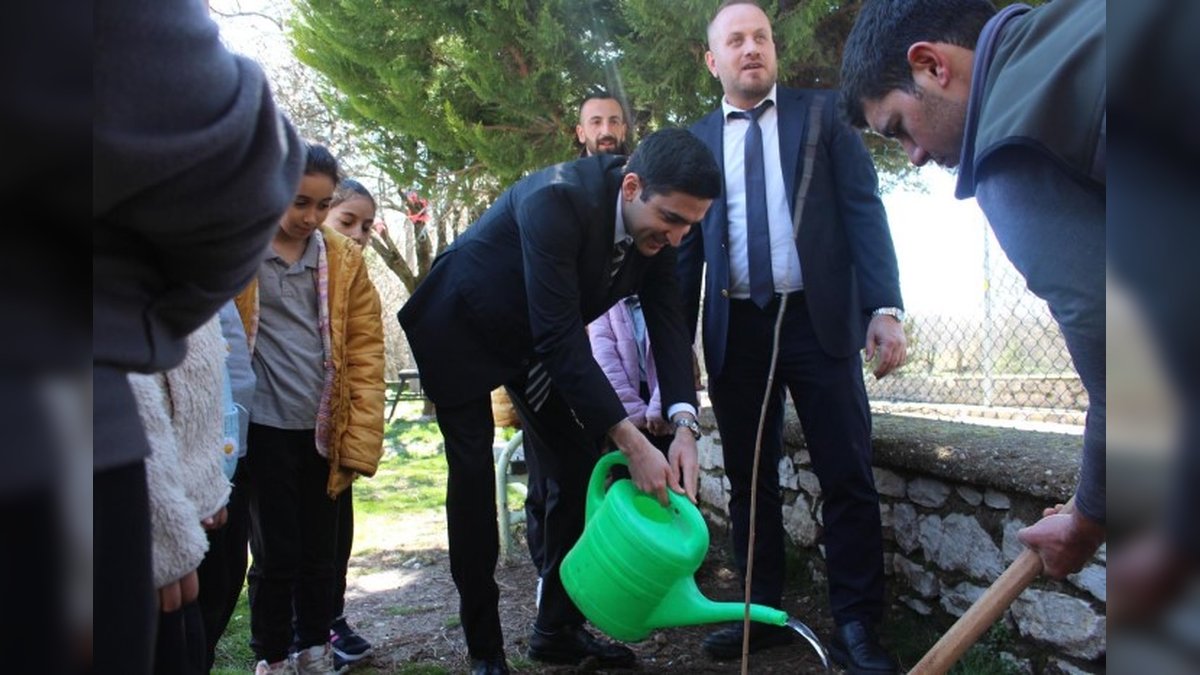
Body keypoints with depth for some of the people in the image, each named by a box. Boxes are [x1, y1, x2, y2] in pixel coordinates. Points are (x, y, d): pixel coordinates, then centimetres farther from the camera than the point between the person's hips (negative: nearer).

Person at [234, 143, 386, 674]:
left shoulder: (345, 258, 6)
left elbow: (366, 349, 3)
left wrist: (360, 438, -3)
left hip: (326, 430, 3)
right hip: (266, 427, -3)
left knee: (321, 550, 14)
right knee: (276, 552, 5)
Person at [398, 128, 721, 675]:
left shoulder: (656, 225, -16)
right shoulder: (557, 198, -37)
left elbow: (669, 322, -15)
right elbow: (560, 337, -39)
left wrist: (685, 427, -30)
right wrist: (632, 443, -40)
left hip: (535, 339, 7)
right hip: (460, 329, -6)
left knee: (581, 472, 2)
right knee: (474, 482, -6)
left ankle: (558, 629, 16)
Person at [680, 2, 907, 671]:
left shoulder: (822, 113, 7)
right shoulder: (696, 141, 11)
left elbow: (864, 209, 0)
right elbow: (688, 247, 12)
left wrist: (885, 306, -12)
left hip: (820, 320, -2)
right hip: (736, 329, 2)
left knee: (848, 478, 0)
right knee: (749, 479, 9)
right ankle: (765, 613, 22)